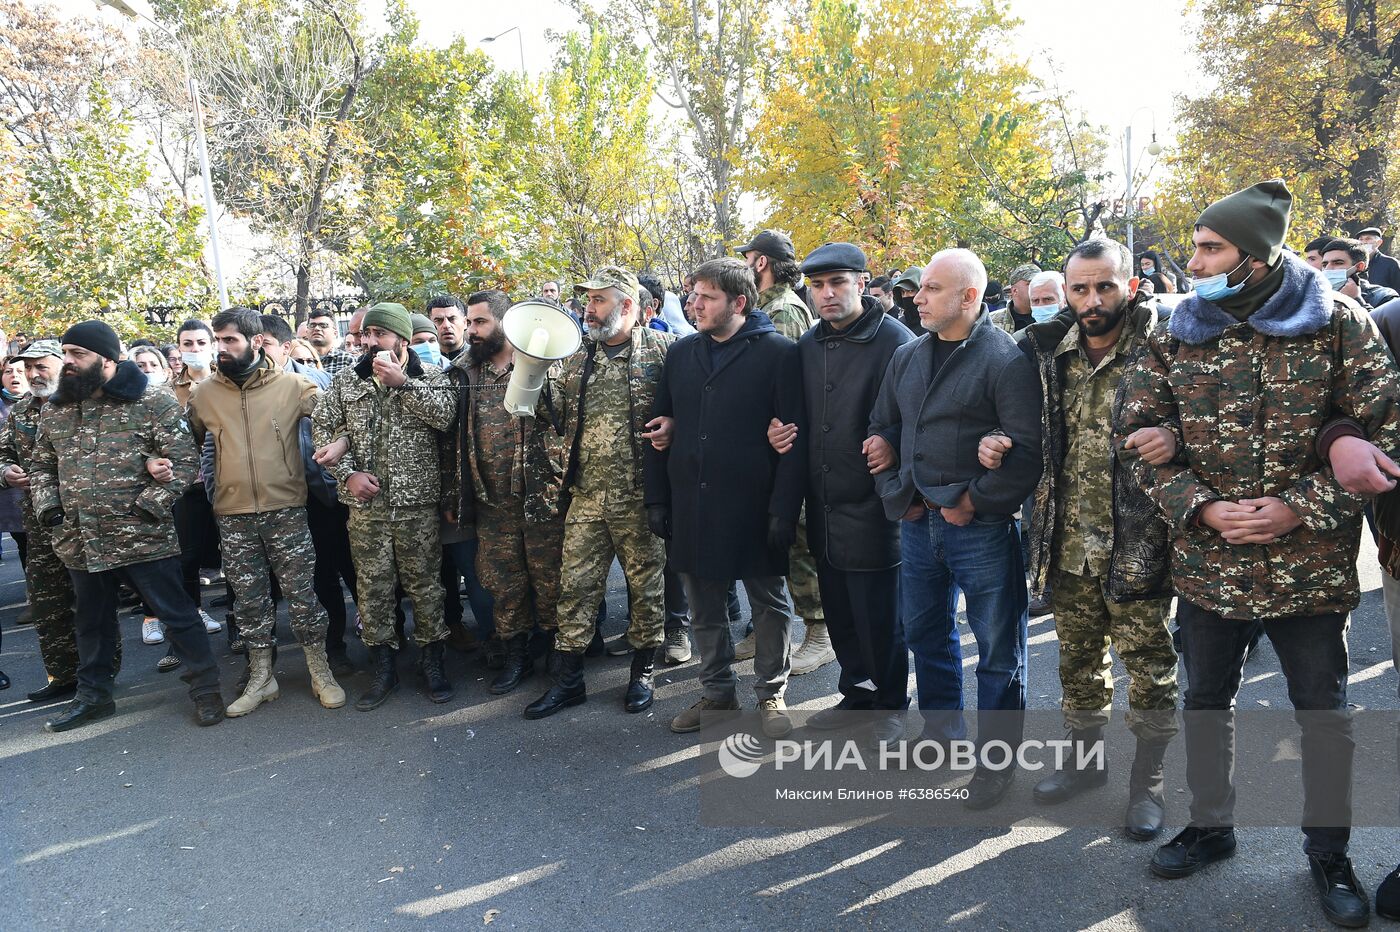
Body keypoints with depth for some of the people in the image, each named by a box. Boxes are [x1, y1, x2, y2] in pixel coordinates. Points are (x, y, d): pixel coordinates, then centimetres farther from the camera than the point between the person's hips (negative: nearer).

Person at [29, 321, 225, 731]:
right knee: (91, 622, 19)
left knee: (178, 616, 2)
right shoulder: (55, 409, 11)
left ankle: (205, 688, 14)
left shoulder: (153, 402, -8)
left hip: (144, 538, -6)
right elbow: (41, 466, 19)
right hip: (79, 542, 6)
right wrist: (47, 507, 3)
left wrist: (148, 506, -16)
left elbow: (183, 461, -10)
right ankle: (93, 696, 35)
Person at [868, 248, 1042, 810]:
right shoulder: (906, 357, 10)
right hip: (918, 521, 7)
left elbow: (1027, 449, -16)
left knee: (998, 647, 4)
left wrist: (974, 502, -15)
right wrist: (896, 491, 6)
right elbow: (882, 429, 18)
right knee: (925, 632, 18)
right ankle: (942, 733, 37)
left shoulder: (1004, 359, -11)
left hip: (982, 526, -6)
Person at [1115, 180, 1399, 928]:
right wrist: (1200, 506, -12)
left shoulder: (1336, 324, -6)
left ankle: (1329, 852, 33)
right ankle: (1210, 825, 37)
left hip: (1309, 565, -2)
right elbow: (1137, 433, 1)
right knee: (1206, 701, 16)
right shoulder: (1177, 337, 0)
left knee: (1324, 713, 12)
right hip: (1205, 564, 2)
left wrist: (1302, 507, -16)